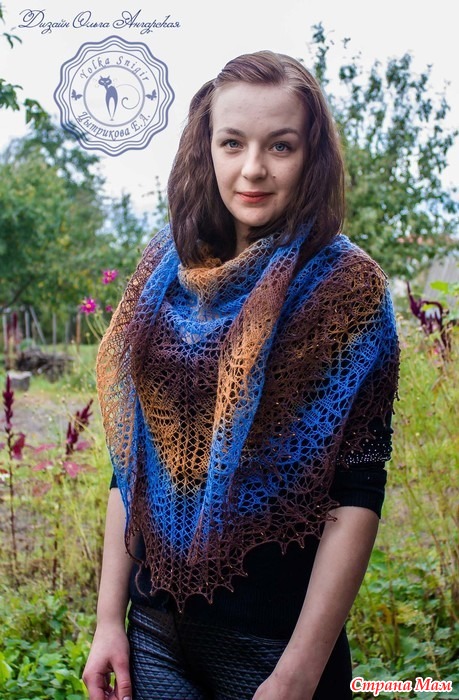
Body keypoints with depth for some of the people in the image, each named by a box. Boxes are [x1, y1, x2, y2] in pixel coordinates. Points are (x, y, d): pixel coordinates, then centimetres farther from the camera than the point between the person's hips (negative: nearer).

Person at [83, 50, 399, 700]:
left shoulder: (346, 283, -10)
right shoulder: (164, 271, 2)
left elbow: (357, 495, -14)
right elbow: (129, 461, 5)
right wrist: (110, 617, 2)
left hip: (277, 641, -4)